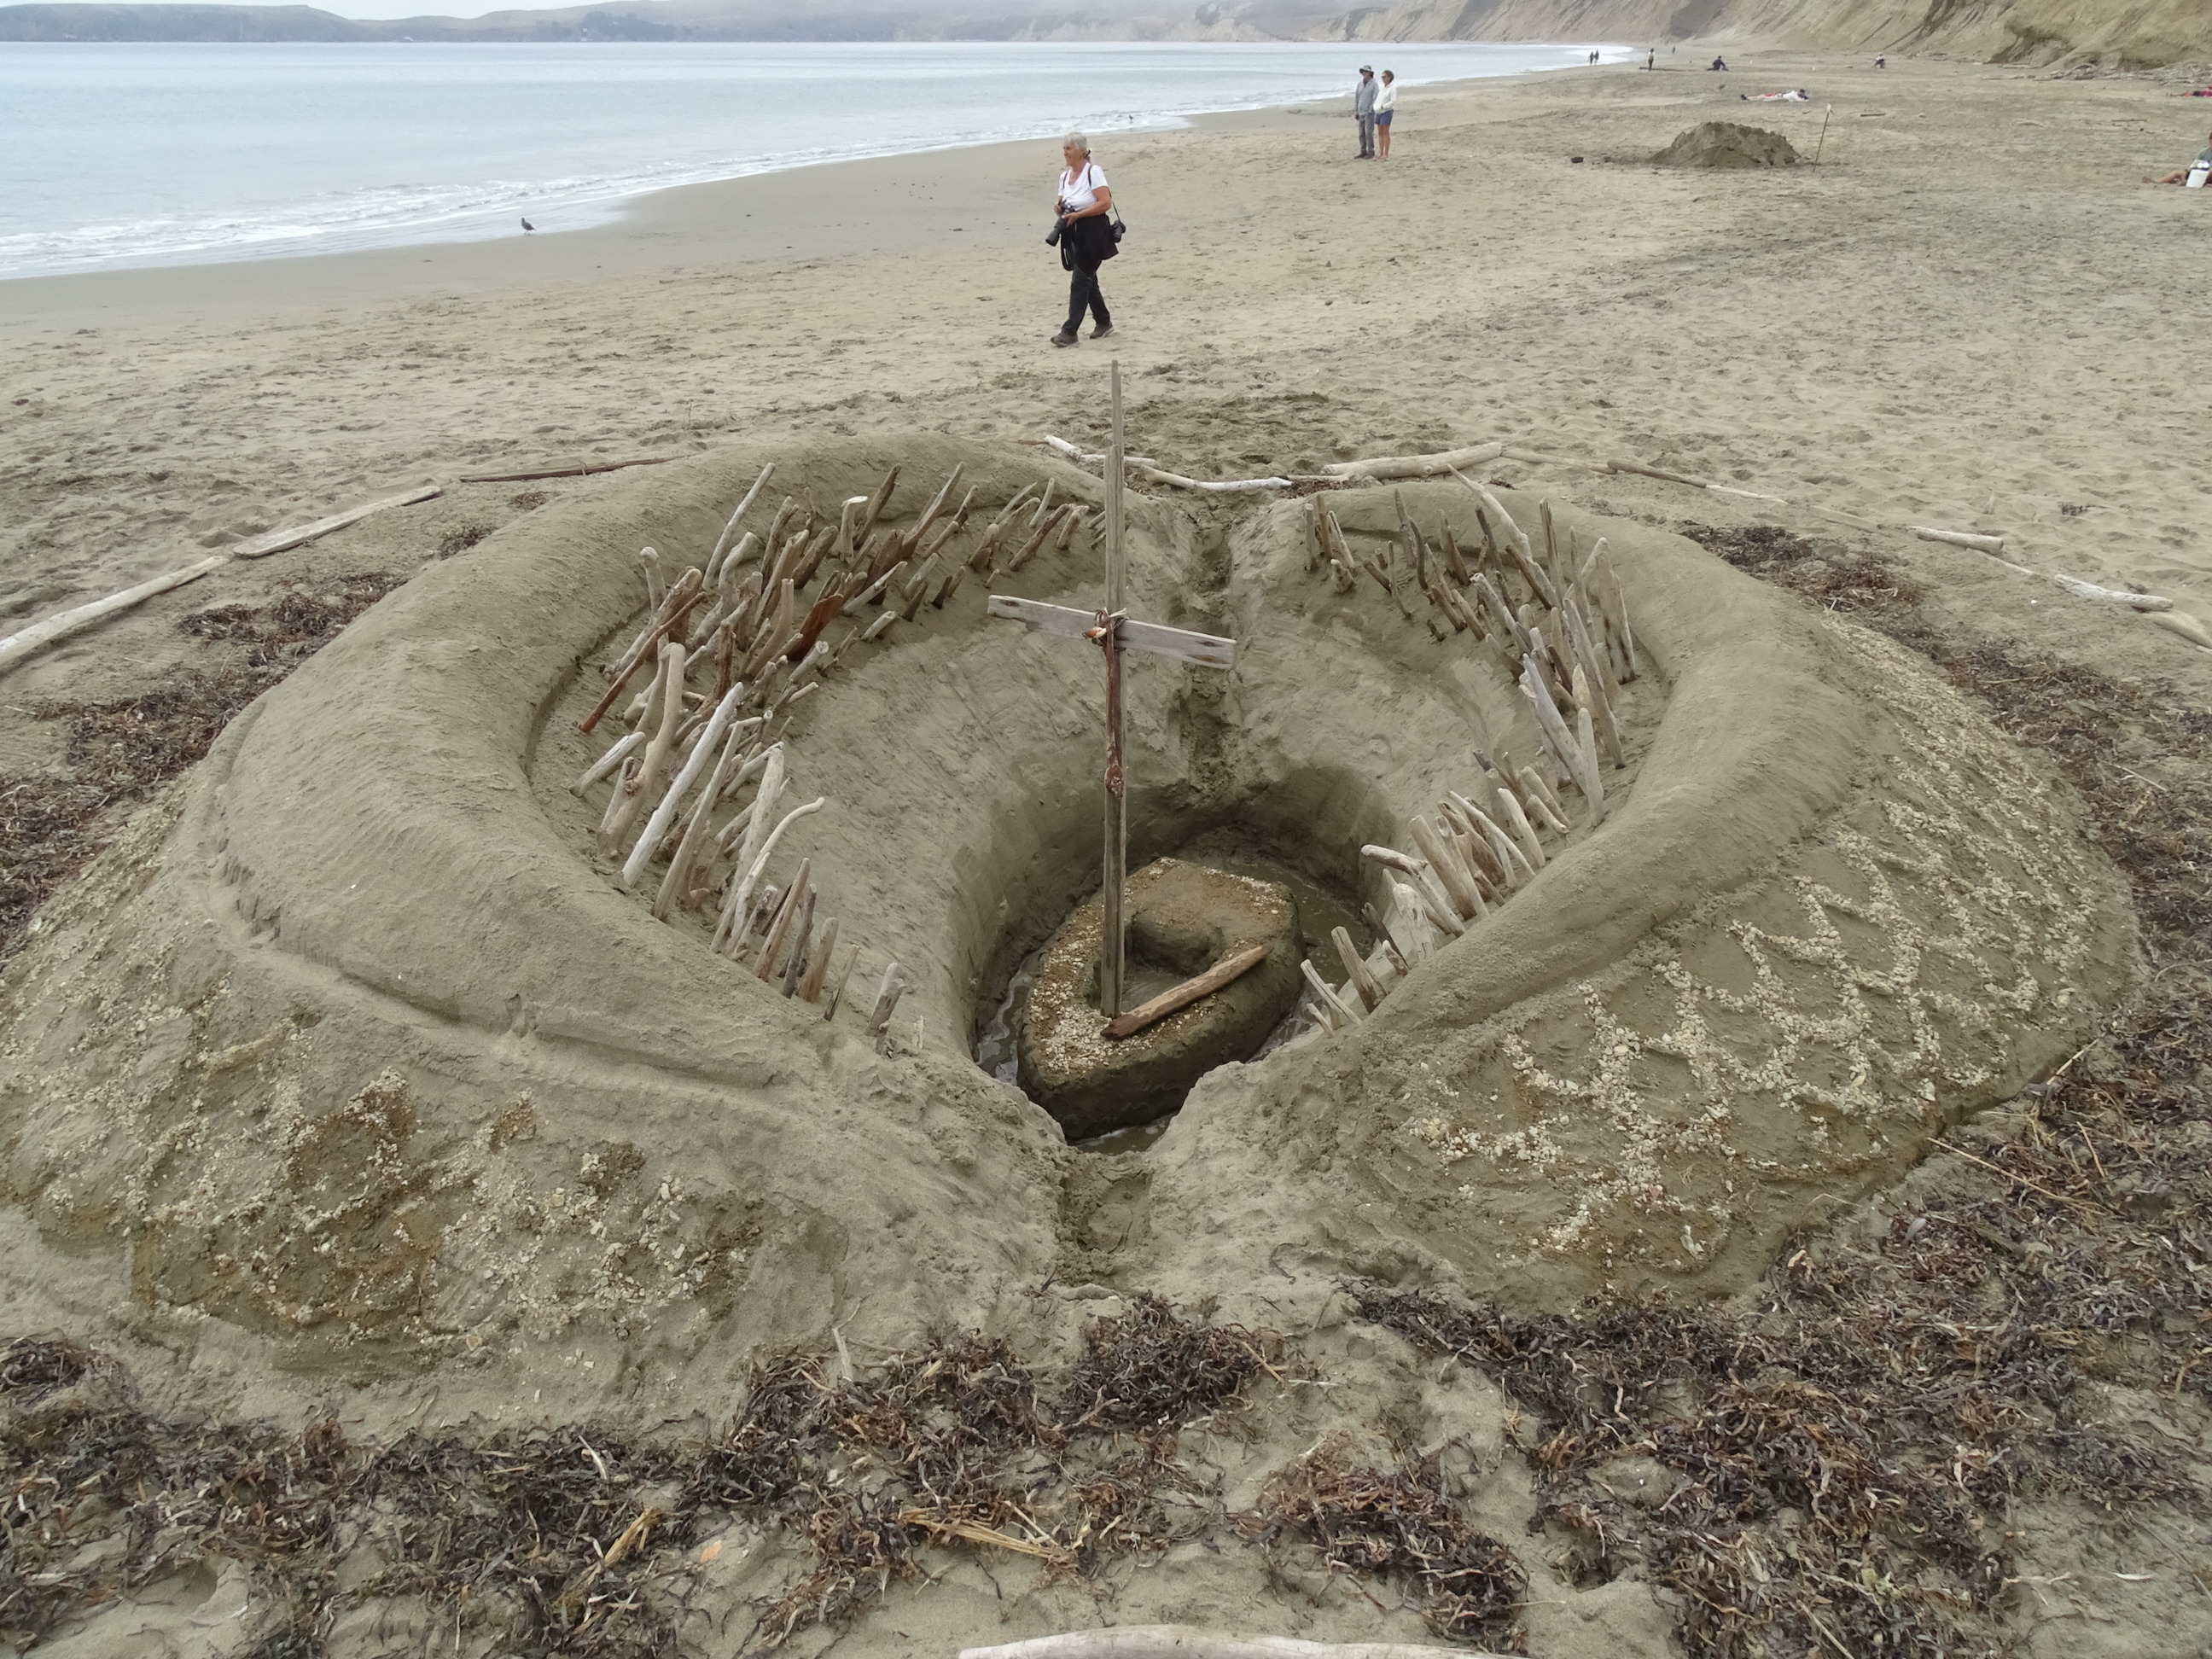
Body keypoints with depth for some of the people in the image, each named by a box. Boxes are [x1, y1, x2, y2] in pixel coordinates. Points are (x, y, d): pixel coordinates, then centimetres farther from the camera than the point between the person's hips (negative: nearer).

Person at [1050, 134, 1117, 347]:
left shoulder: (1093, 171, -12)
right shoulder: (1065, 175, 10)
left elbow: (1106, 203, -20)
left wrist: (1077, 214, -22)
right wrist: (1059, 204, -3)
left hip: (1093, 233, -8)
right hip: (1074, 233, 8)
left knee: (1079, 281, -11)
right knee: (1088, 280, 15)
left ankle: (1070, 331, -13)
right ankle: (1104, 322, 31)